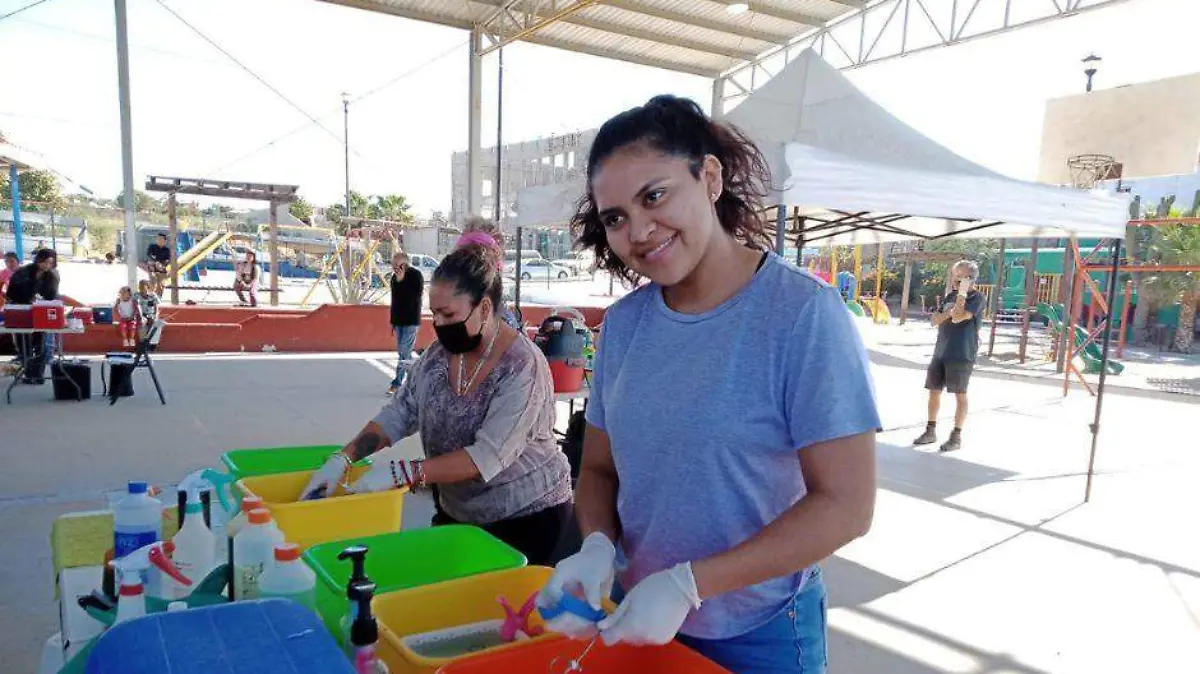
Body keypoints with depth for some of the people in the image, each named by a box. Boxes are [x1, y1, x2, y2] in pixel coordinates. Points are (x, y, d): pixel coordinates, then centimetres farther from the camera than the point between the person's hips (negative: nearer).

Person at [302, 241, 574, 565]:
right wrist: (342, 459, -14)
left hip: (528, 518, -6)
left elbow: (489, 456, -29)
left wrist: (402, 473, -33)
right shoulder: (438, 354, -3)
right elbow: (398, 414, 0)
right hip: (457, 513, 6)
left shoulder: (523, 366, -24)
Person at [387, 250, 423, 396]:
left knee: (404, 353, -10)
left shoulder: (416, 275, -11)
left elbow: (416, 296, -21)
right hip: (399, 321, 7)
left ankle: (397, 383, -8)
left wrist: (401, 281, -24)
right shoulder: (395, 277, 9)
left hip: (411, 321, -7)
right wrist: (392, 321, 17)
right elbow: (394, 300, 16)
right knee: (402, 352, 10)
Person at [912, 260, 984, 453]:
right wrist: (948, 312, -9)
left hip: (961, 355, -7)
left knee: (959, 394, 0)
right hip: (941, 352, 7)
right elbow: (935, 320, 9)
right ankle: (931, 431, 19)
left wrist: (962, 293, -13)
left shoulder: (976, 297, -7)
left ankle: (956, 437, 7)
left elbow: (958, 317, -21)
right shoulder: (950, 296, 14)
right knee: (934, 391, 9)